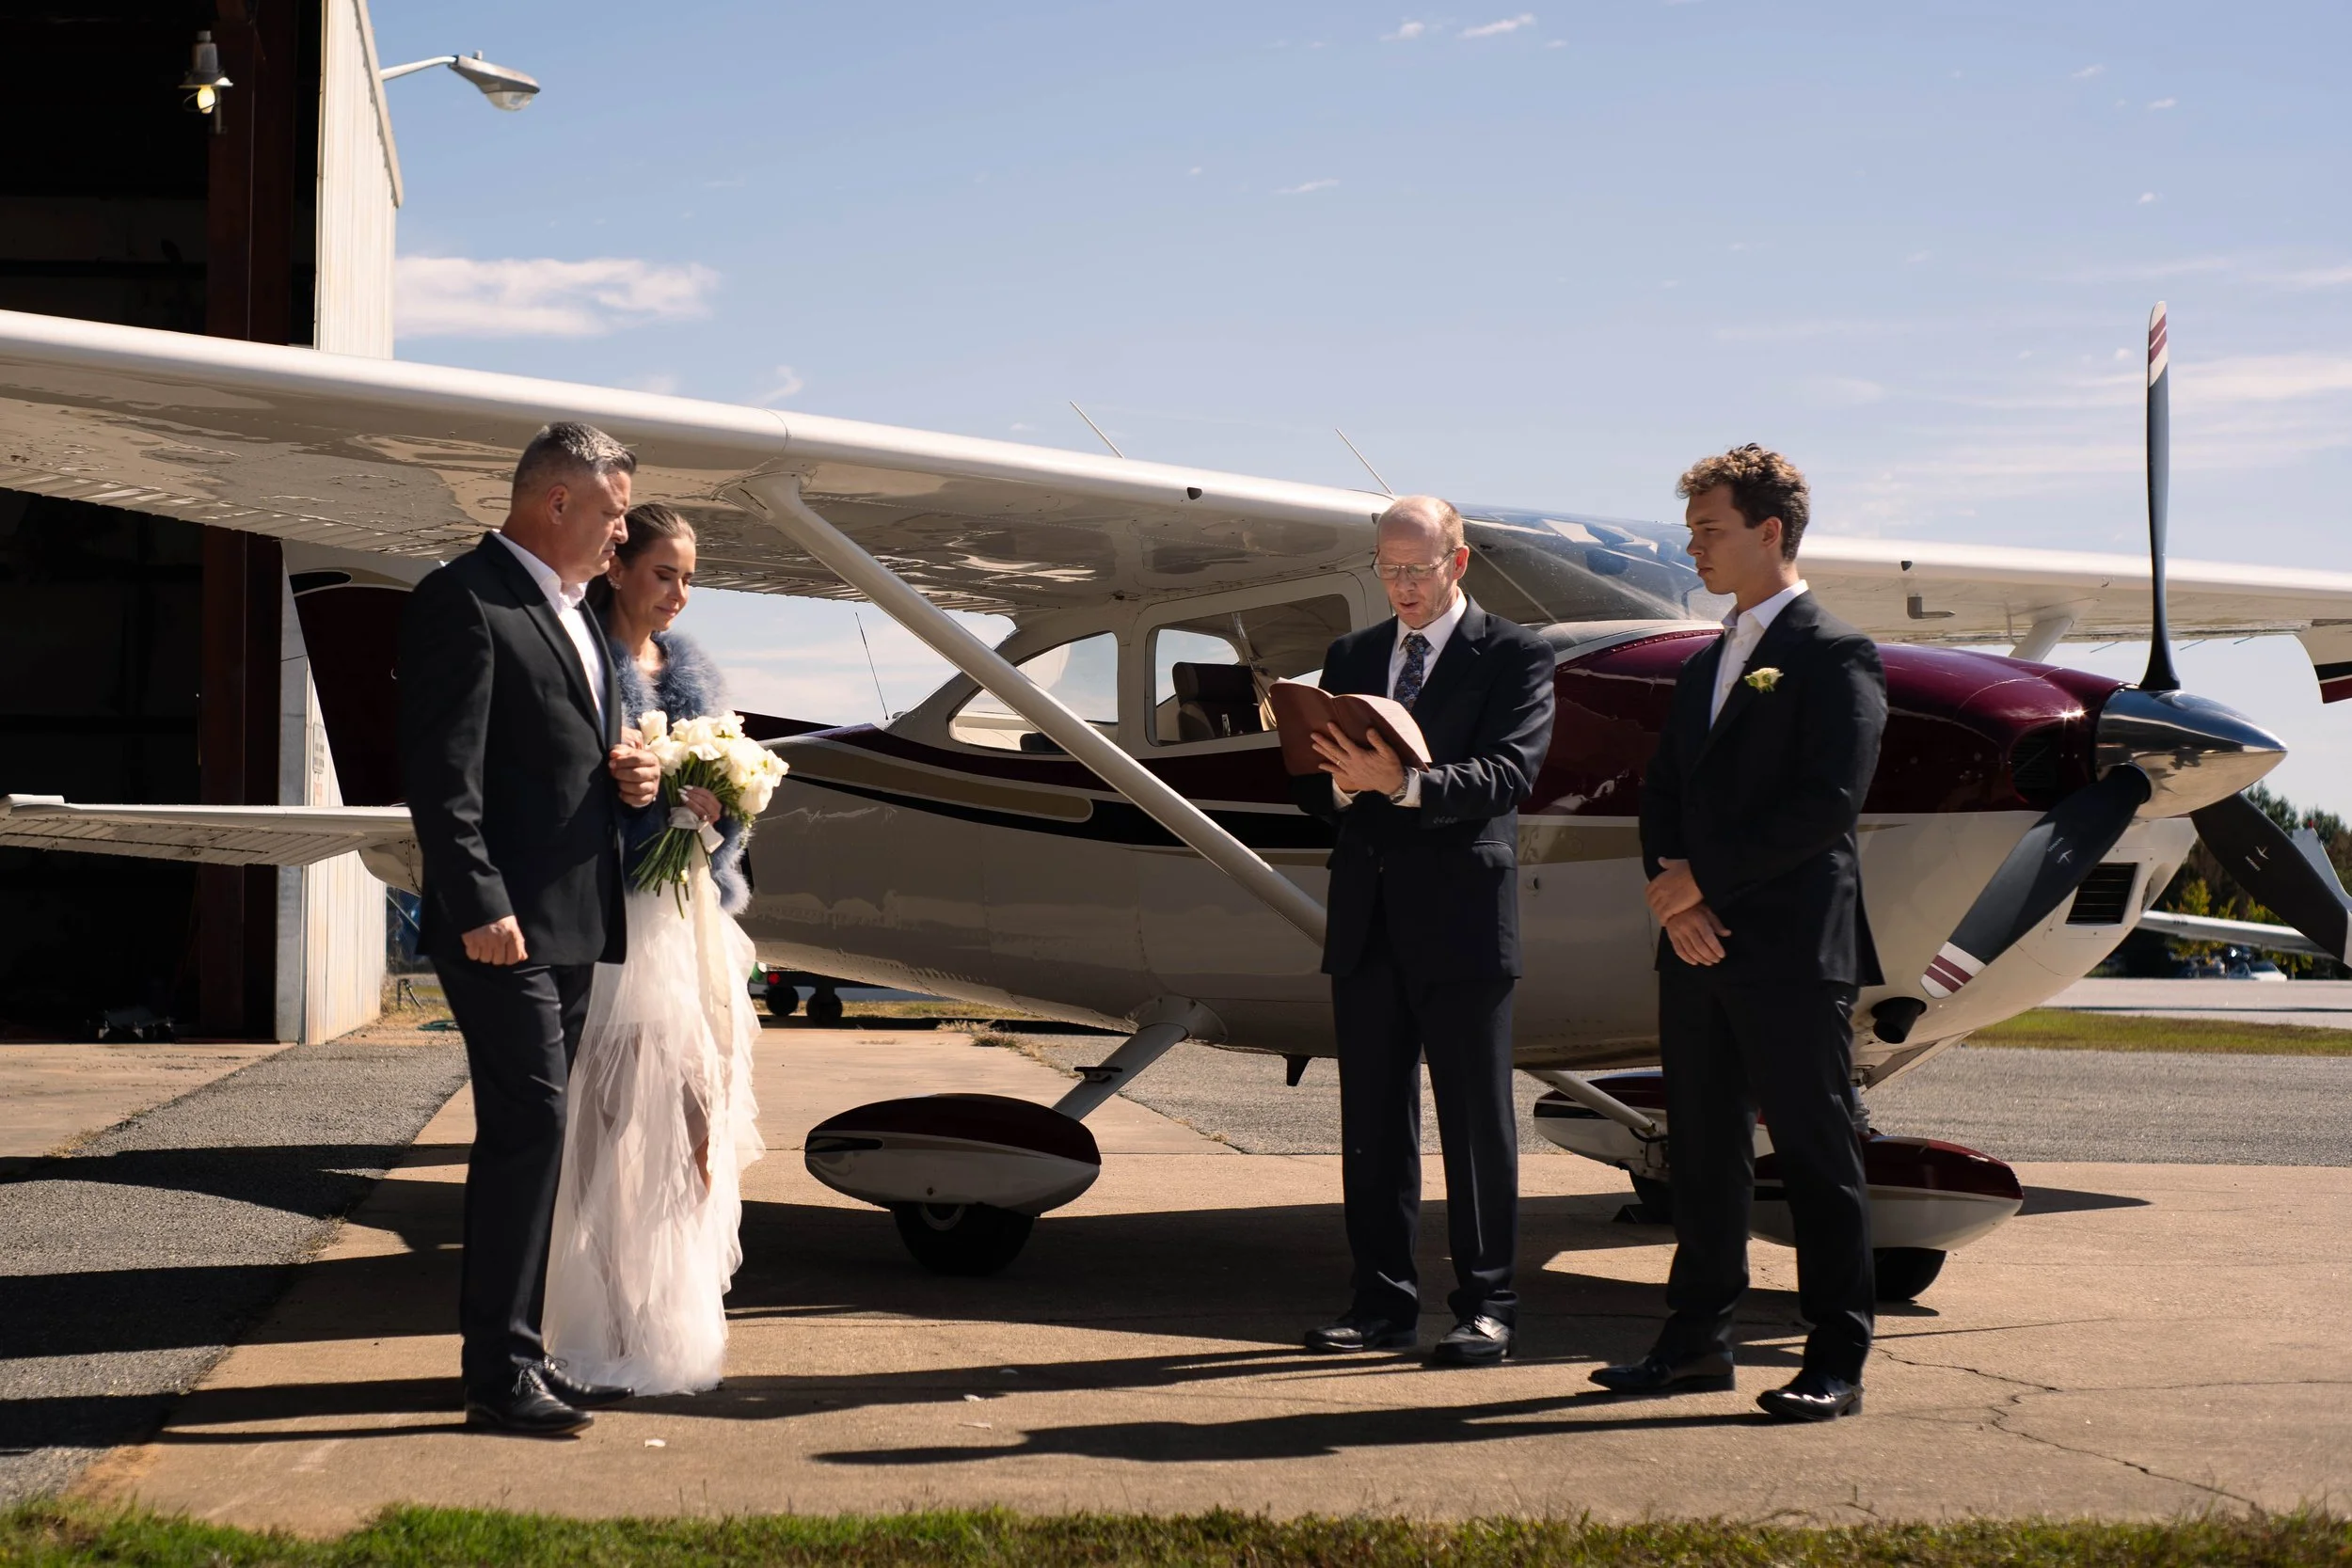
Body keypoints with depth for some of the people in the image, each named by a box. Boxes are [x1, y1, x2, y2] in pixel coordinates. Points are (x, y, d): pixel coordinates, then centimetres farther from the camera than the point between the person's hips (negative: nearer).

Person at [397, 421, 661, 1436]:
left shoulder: (571, 613, 19)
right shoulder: (464, 601, -11)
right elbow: (441, 774, -18)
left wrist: (626, 775, 6)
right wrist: (480, 906, -23)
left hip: (570, 924, 9)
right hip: (505, 925, -9)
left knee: (528, 1140, 12)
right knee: (530, 1126, -10)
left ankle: (511, 1352, 20)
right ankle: (501, 1372, -5)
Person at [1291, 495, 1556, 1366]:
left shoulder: (1515, 657, 0)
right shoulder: (1351, 656, 16)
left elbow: (1509, 775, -14)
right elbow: (1311, 782, 12)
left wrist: (1403, 783, -27)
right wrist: (1342, 783, -11)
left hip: (1462, 914, -5)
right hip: (1366, 917, 5)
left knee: (1476, 1121, 0)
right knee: (1371, 1120, 8)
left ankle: (1486, 1307, 6)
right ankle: (1382, 1302, 15)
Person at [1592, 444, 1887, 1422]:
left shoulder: (1835, 656, -5)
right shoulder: (1702, 668, 19)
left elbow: (1826, 803, -15)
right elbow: (1662, 793, 15)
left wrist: (1706, 875, -14)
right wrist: (1675, 892, -4)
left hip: (1792, 949, -8)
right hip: (1699, 948, 8)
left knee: (1816, 1157, -3)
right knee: (1702, 1151, 11)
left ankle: (1836, 1362, 1)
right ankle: (1696, 1341, 20)